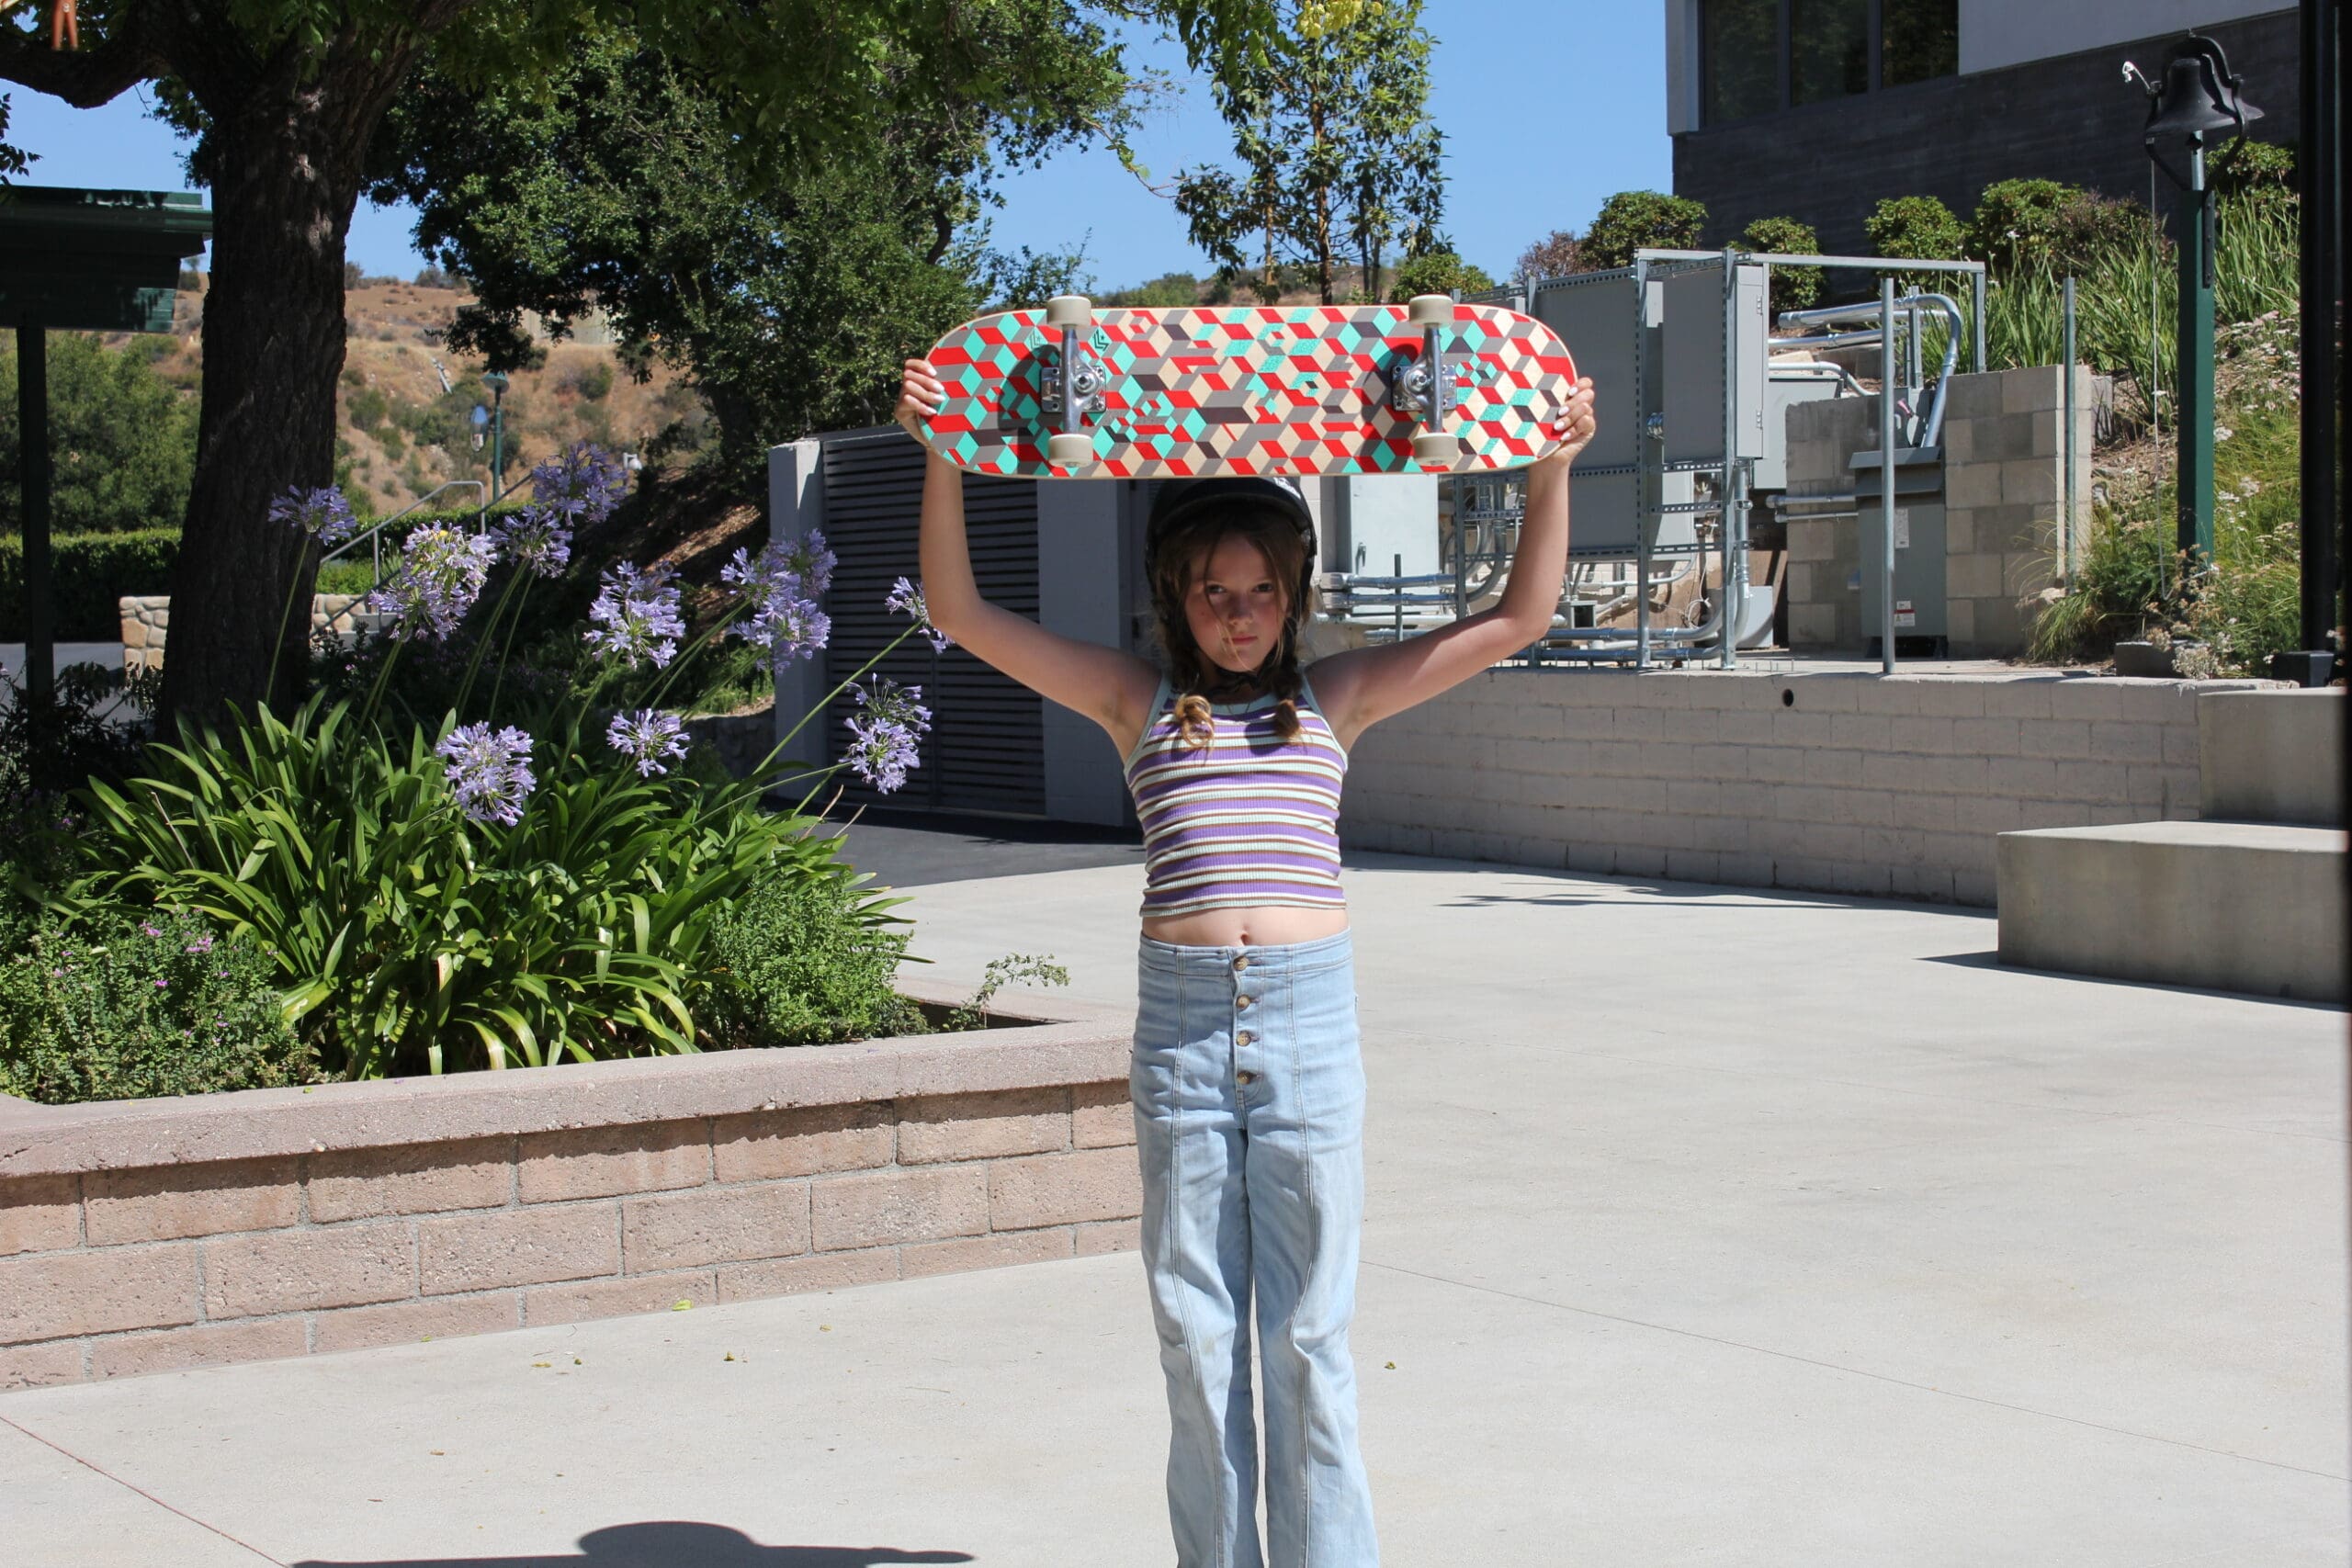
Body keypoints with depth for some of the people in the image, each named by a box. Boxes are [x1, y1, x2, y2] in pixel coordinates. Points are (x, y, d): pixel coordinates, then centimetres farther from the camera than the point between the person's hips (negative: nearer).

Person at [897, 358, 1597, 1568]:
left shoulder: (1335, 698, 10)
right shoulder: (1139, 703, 9)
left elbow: (1518, 618, 10)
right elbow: (961, 614, 4)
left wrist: (1551, 468, 2)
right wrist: (945, 456, -4)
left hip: (1308, 1013, 0)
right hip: (1180, 1016, 1)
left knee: (1310, 1329, 4)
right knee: (1195, 1327, 7)